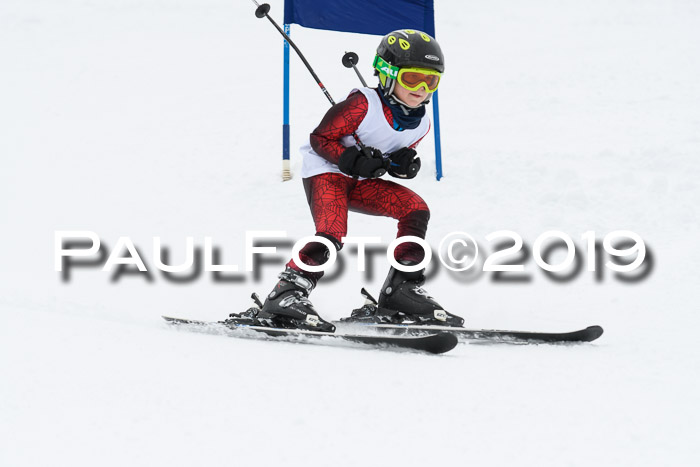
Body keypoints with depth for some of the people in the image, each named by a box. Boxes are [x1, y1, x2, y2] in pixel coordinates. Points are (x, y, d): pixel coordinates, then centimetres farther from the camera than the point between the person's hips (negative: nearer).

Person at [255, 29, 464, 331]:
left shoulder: (420, 124, 1)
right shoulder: (364, 104, -21)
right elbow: (321, 138, -16)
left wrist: (404, 164, -8)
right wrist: (352, 160, -30)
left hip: (360, 181, 7)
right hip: (326, 172, -7)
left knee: (416, 209, -9)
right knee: (331, 234, -29)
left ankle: (402, 289, -5)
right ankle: (287, 294, -23)